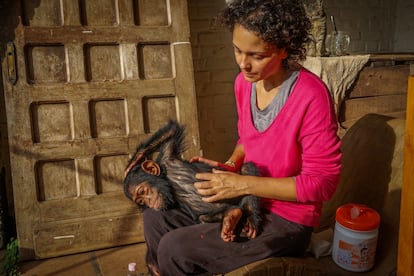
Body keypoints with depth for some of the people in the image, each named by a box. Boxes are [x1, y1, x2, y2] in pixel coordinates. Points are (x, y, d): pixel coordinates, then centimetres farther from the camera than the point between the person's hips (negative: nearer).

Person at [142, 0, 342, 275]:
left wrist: (243, 184, -24)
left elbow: (323, 182, -22)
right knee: (156, 214, 2)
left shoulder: (311, 96, -26)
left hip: (286, 221, -7)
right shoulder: (244, 82, -4)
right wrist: (229, 166, -6)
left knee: (173, 249, -14)